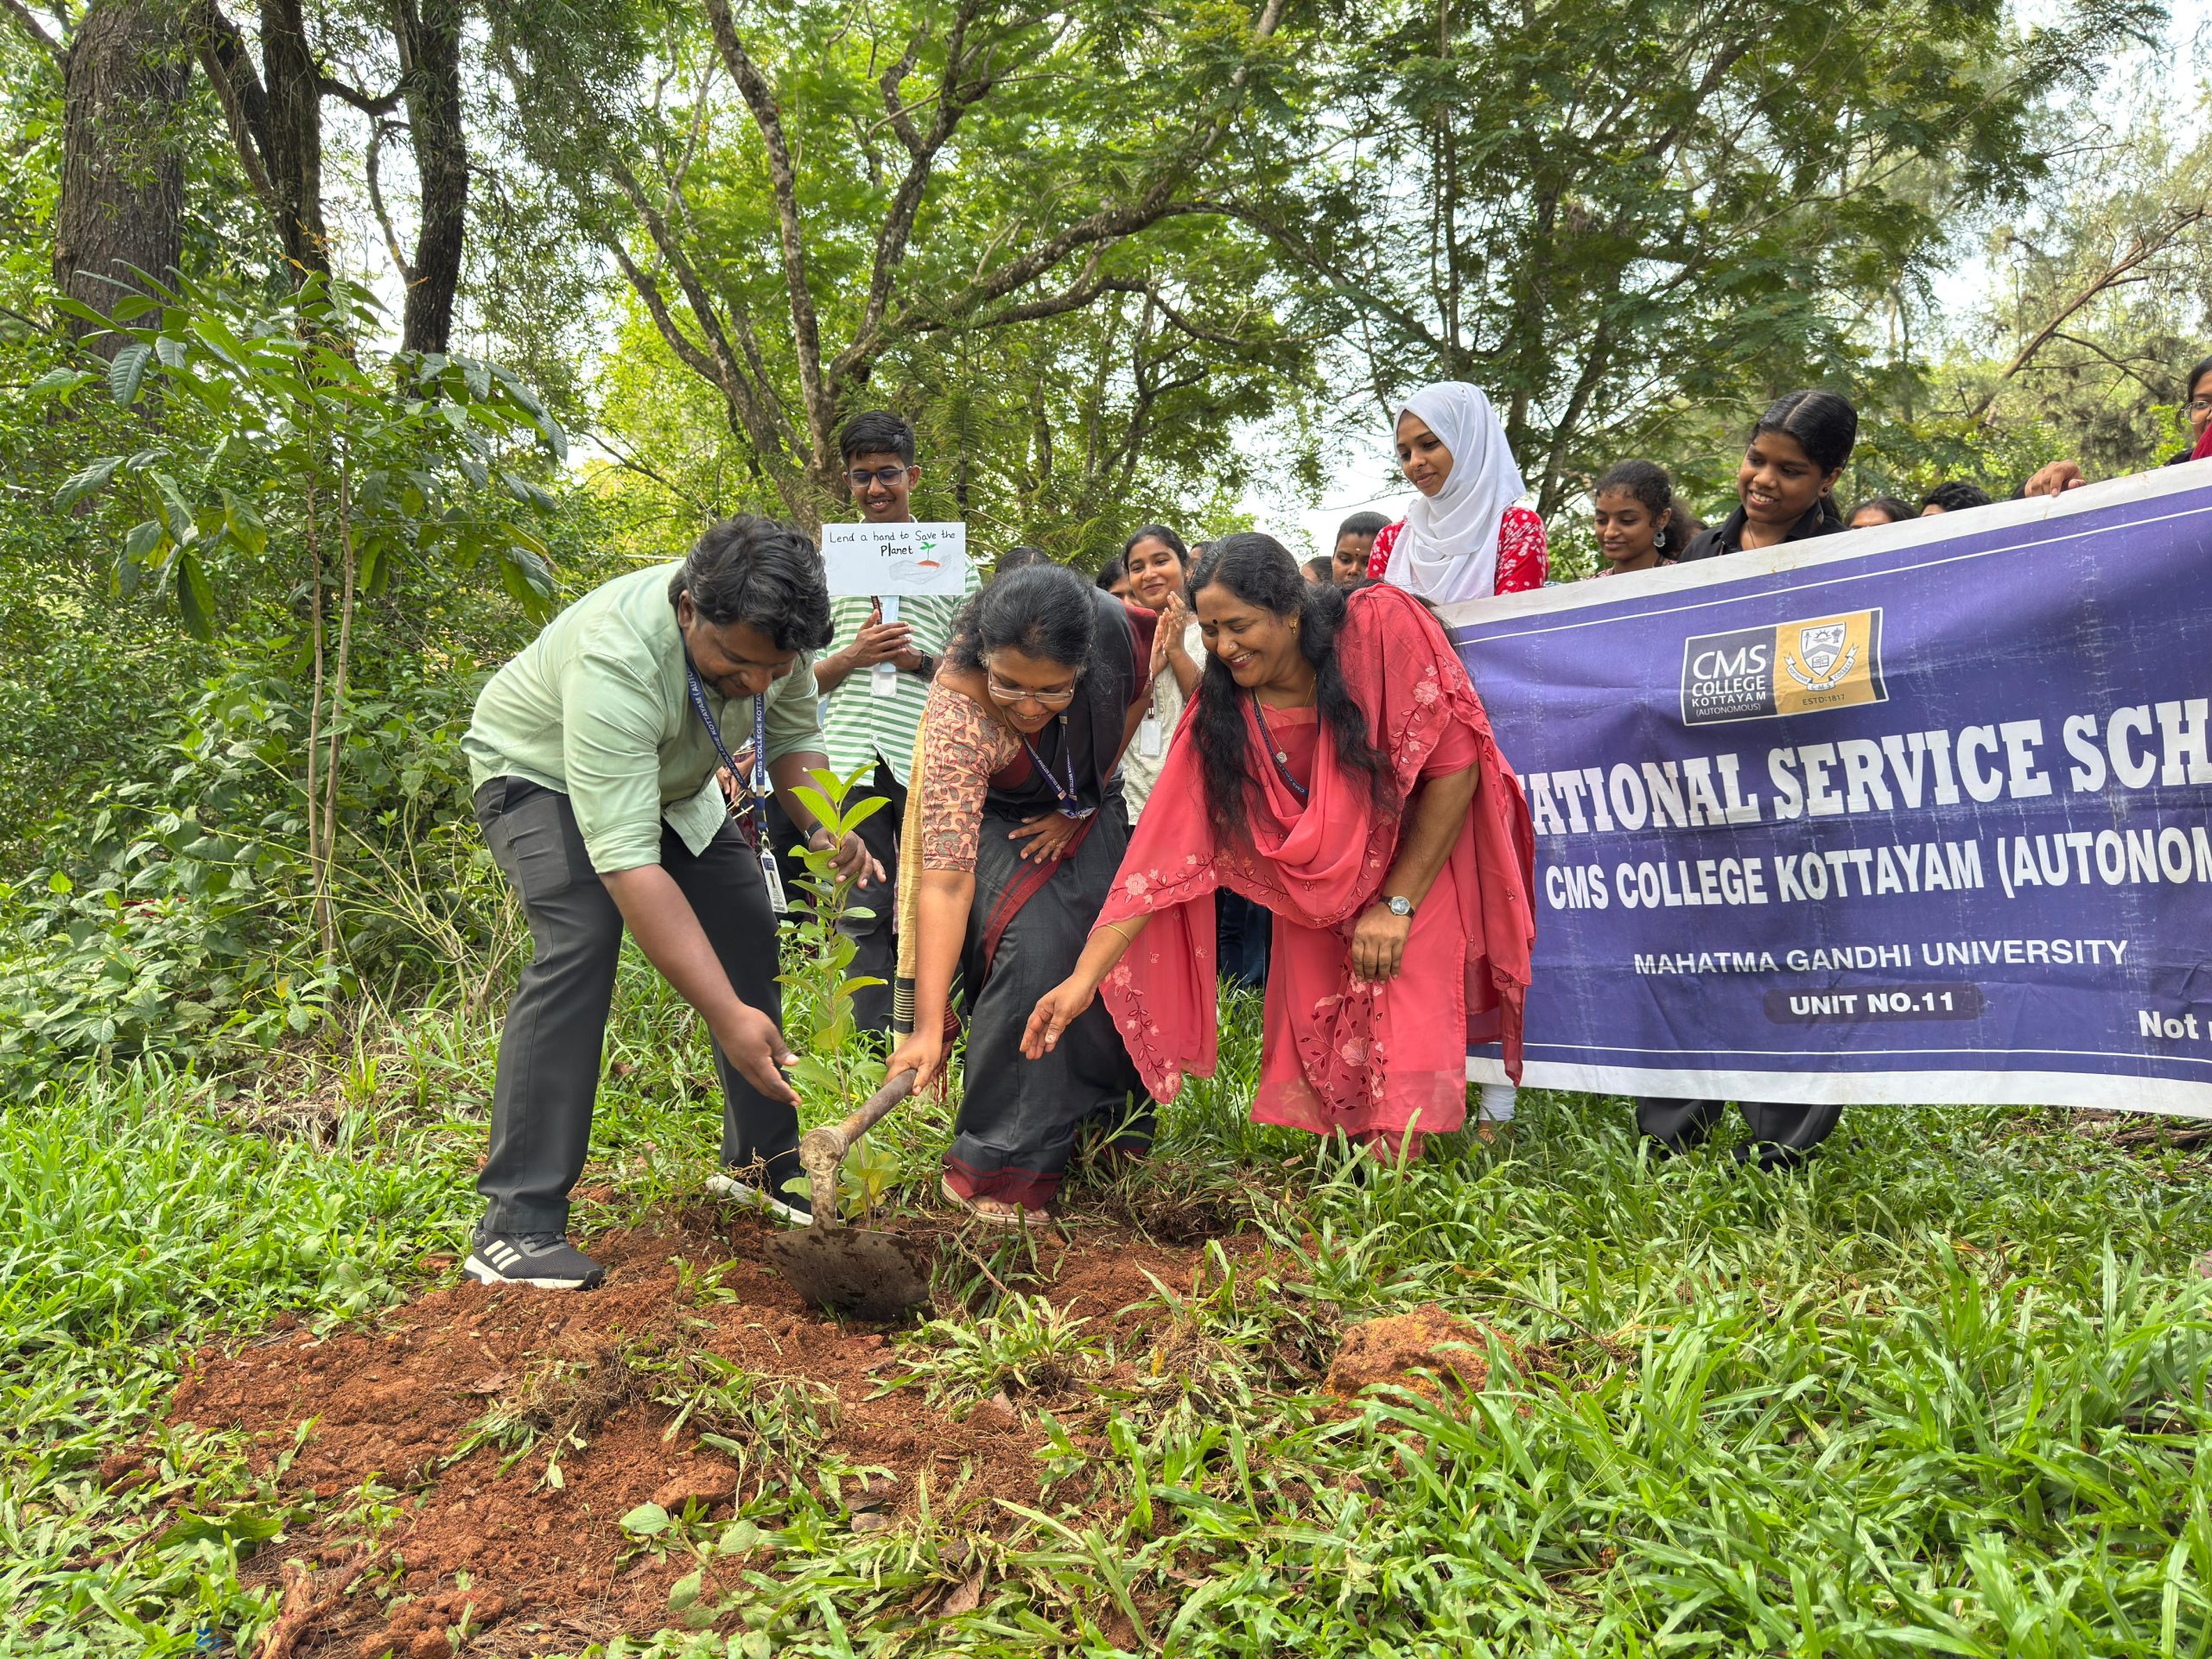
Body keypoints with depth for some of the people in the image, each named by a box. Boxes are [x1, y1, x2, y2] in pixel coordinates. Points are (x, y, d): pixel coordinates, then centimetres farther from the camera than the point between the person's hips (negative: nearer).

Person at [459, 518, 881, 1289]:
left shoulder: (772, 634, -23)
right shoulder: (617, 661, -43)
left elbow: (793, 733, -2)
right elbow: (628, 863, -46)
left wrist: (821, 827, -23)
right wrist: (727, 1018, -49)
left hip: (672, 777, 7)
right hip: (542, 773, -7)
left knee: (749, 935, 1)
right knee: (579, 944, -27)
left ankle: (764, 1164, 16)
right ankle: (516, 1223, -23)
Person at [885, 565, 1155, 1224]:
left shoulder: (1115, 628, -31)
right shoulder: (958, 717, -40)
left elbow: (1137, 698, -6)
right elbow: (944, 879, -40)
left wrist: (1082, 804, -10)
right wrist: (929, 1028, -44)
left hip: (1089, 810, 5)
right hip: (993, 822, -4)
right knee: (1035, 952, -23)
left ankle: (1108, 1133, 23)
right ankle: (998, 1167, -11)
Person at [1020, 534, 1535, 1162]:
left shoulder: (1384, 627, -24)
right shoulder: (1219, 716, -15)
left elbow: (1456, 765, -18)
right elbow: (1159, 852, -18)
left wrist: (1397, 904, -16)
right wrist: (1083, 979, -27)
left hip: (1419, 858, -3)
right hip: (1312, 892, 3)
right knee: (1318, 1055, -1)